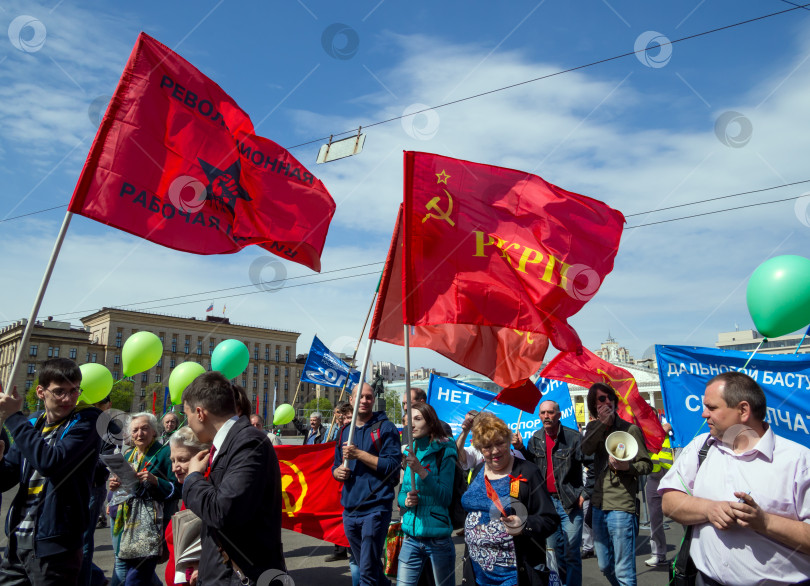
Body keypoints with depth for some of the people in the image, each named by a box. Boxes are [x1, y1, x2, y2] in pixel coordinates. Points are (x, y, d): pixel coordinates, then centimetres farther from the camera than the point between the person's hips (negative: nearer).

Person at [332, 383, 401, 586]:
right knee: (364, 566, 18)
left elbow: (392, 465, -13)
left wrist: (358, 454, -16)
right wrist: (338, 471, -3)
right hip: (350, 509, 7)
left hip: (375, 508, -6)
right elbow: (336, 466, 21)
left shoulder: (385, 428, -5)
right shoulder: (345, 432, 13)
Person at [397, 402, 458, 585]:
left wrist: (421, 471, -25)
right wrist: (405, 500, -9)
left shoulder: (444, 452, -8)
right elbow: (401, 494, 14)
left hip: (438, 538, -4)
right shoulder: (410, 453, 8)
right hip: (411, 538, 5)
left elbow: (445, 497, -15)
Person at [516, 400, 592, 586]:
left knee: (571, 554, 0)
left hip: (570, 503, -5)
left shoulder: (573, 437, -11)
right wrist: (520, 448, -8)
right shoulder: (536, 439, 6)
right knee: (555, 553, 15)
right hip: (546, 502, 5)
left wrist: (585, 493, -9)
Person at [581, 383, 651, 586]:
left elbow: (646, 464, -2)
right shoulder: (593, 427, 9)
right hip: (598, 504, 6)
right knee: (605, 566, 18)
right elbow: (585, 450, -11)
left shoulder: (630, 429, -5)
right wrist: (602, 423, -19)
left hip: (622, 507, -5)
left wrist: (628, 466, -22)